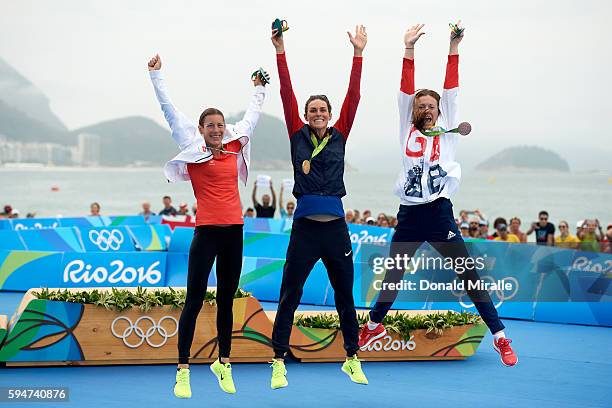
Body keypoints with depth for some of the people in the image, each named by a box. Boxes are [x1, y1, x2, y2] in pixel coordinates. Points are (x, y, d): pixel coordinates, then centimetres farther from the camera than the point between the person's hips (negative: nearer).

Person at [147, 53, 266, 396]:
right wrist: (156, 75, 1)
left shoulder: (233, 147, 10)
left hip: (234, 232, 4)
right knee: (195, 300, -4)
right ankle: (183, 371, 0)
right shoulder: (193, 149, 1)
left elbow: (252, 116, 26)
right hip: (207, 232, -4)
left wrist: (260, 89, 36)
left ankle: (224, 363, 24)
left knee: (227, 301, 12)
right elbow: (170, 111, 1)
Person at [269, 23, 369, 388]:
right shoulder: (299, 137, 4)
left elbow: (353, 97, 1)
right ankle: (279, 362, 8)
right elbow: (287, 95, -2)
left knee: (345, 296, 11)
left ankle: (352, 359, 24)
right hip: (305, 226, -2)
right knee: (289, 297, 0)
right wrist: (281, 52, -8)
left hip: (335, 226, 2)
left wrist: (358, 53, -4)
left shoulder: (339, 136, 7)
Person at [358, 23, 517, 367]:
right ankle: (374, 326, 37)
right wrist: (409, 48, -4)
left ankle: (501, 338, -3)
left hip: (440, 213, -2)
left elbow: (451, 91, 1)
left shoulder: (446, 131, 7)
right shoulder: (408, 130, 10)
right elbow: (406, 91, 3)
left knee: (470, 275, -6)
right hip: (409, 215, 2)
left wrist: (454, 47, -5)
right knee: (393, 276, 17)